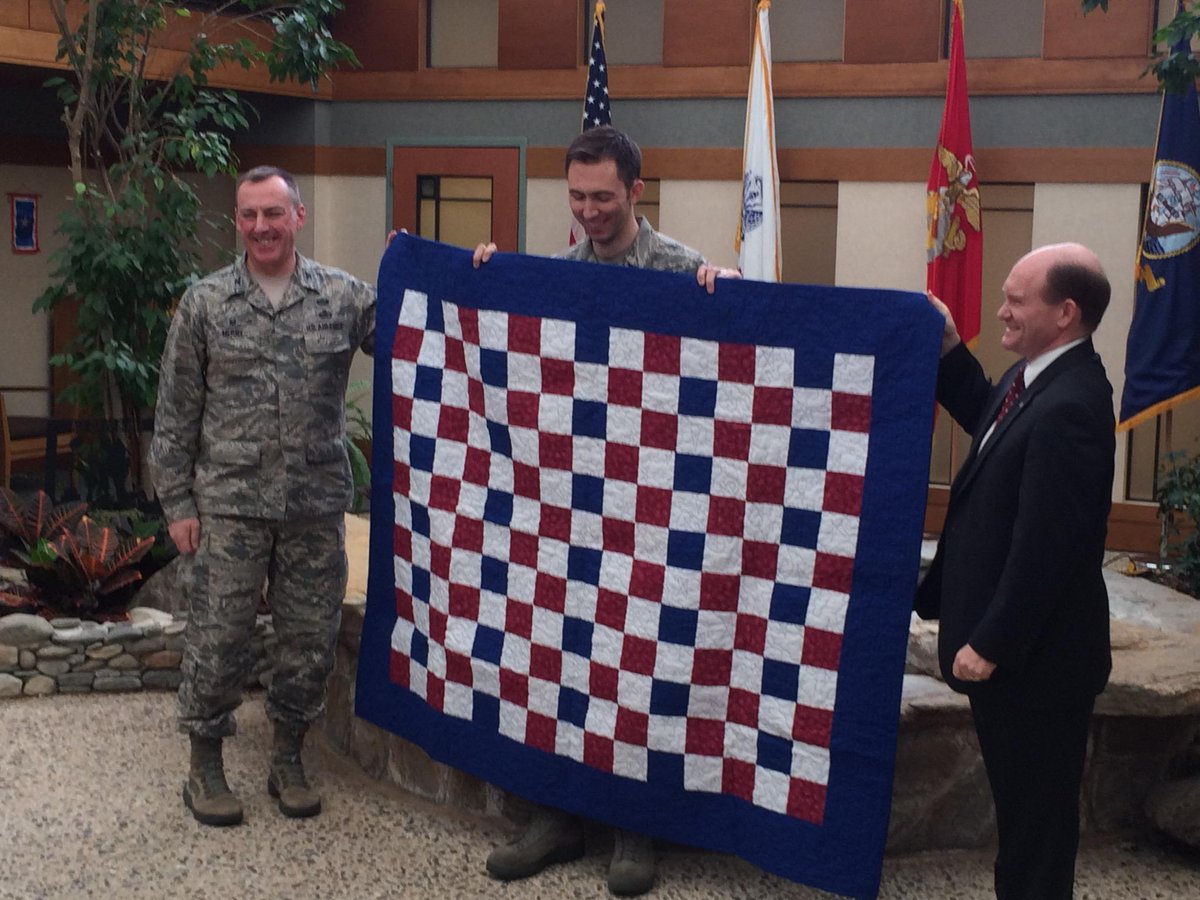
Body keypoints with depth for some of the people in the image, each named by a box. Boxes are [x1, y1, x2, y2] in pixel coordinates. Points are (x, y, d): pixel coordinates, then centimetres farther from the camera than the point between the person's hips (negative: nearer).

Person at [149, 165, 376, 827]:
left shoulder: (345, 297, 2)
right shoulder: (204, 303, 1)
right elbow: (175, 413, 3)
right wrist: (177, 503, -1)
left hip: (316, 507, 1)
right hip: (227, 506, -1)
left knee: (309, 638, 9)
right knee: (216, 638, 5)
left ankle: (288, 760, 27)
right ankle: (204, 767, 22)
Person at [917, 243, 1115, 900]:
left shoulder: (1069, 407, -26)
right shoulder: (1036, 377, 4)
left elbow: (1043, 547, -26)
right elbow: (986, 419, 26)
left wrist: (990, 644, -20)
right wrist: (950, 350, 11)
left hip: (1033, 655, -10)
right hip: (1008, 640, 10)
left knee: (1035, 809, 6)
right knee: (1020, 798, 22)